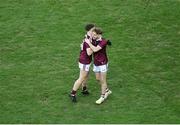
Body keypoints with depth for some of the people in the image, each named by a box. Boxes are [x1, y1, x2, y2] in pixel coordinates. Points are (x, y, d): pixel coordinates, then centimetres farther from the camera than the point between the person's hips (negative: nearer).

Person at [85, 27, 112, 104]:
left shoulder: (103, 42, -27)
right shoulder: (93, 39, -7)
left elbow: (95, 49, -37)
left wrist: (88, 42, -28)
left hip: (103, 63, -7)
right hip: (96, 63, 7)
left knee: (103, 80, 2)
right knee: (98, 79, 17)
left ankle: (102, 97, 16)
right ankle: (107, 91, 38)